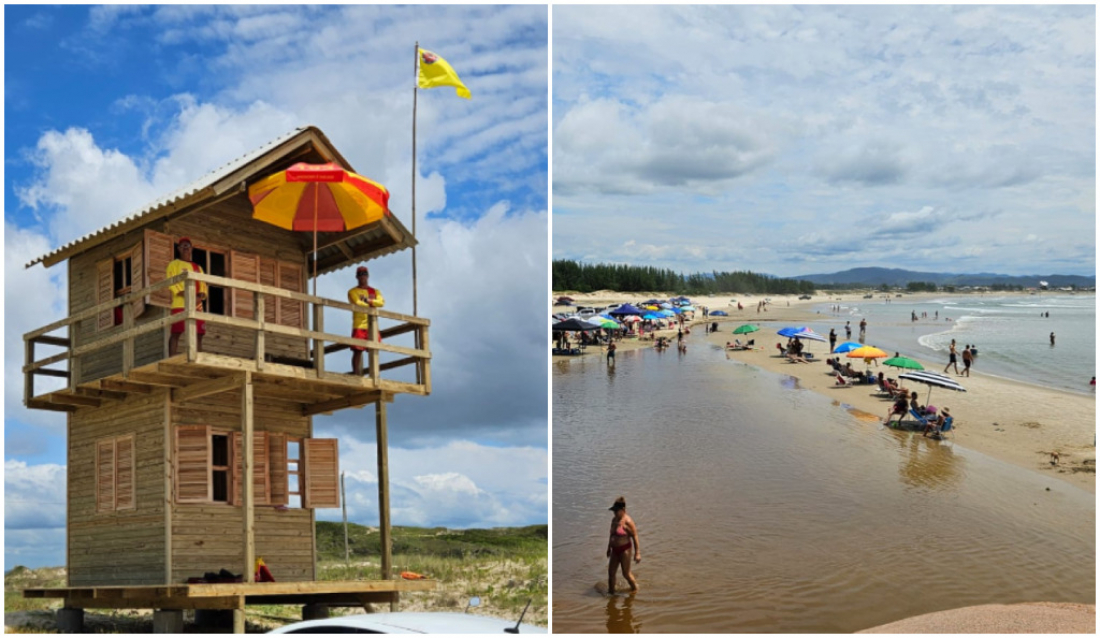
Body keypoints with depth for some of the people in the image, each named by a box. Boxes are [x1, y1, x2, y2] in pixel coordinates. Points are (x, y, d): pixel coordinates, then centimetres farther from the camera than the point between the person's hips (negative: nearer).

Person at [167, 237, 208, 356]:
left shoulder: (198, 267, 25)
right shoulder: (174, 264, 10)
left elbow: (203, 285, 19)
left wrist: (201, 295, -5)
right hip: (180, 304, -5)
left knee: (198, 333, -1)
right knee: (176, 332, -12)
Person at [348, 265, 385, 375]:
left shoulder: (375, 291, 20)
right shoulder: (353, 292, 9)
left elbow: (381, 302, 0)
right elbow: (358, 303, -9)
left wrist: (368, 300, -11)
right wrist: (372, 304, 0)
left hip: (373, 326, 4)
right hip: (359, 325, -4)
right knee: (357, 351, -9)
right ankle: (357, 376, -9)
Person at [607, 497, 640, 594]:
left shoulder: (628, 521, -20)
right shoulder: (614, 519, 4)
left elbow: (635, 538, -17)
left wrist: (637, 553, -17)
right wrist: (609, 548, 23)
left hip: (624, 550, -7)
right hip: (615, 550, 7)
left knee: (626, 573, 6)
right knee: (611, 572, 8)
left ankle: (635, 588, 30)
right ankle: (611, 592, 22)